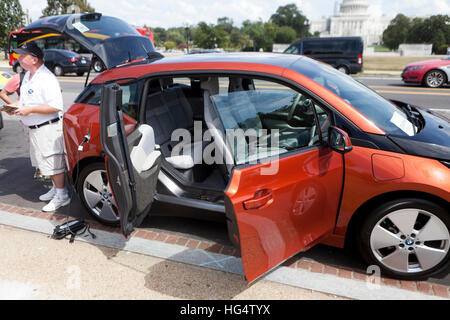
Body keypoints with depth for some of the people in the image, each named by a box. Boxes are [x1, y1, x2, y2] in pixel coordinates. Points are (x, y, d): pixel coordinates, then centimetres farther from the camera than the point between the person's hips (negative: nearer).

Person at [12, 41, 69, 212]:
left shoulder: (46, 78, -19)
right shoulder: (28, 76, 13)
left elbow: (56, 106, -25)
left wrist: (30, 110, -24)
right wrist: (18, 107, 9)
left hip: (48, 128, -10)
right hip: (34, 128, 10)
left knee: (53, 162, -3)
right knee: (45, 161, 19)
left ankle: (62, 195, 9)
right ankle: (56, 188, 34)